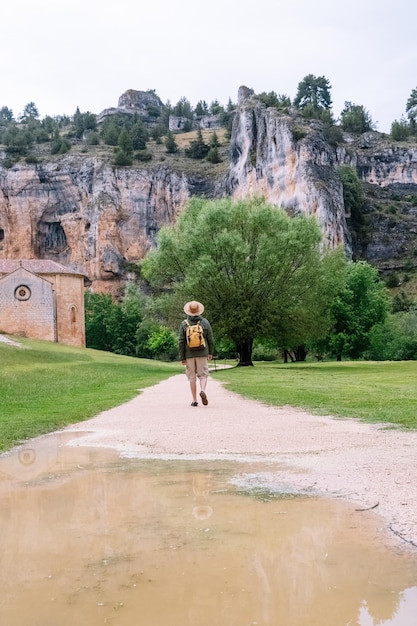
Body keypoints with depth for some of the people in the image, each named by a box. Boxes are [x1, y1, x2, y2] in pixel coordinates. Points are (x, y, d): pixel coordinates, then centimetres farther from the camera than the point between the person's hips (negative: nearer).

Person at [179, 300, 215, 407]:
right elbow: (211, 339, 1)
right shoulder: (205, 322, -2)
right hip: (202, 354, 0)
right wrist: (210, 353, 12)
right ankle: (202, 390, -21)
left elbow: (181, 342, -5)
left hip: (189, 354, 0)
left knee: (192, 377, 9)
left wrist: (182, 357, 0)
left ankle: (194, 400, 9)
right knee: (203, 375, 8)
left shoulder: (184, 324, -5)